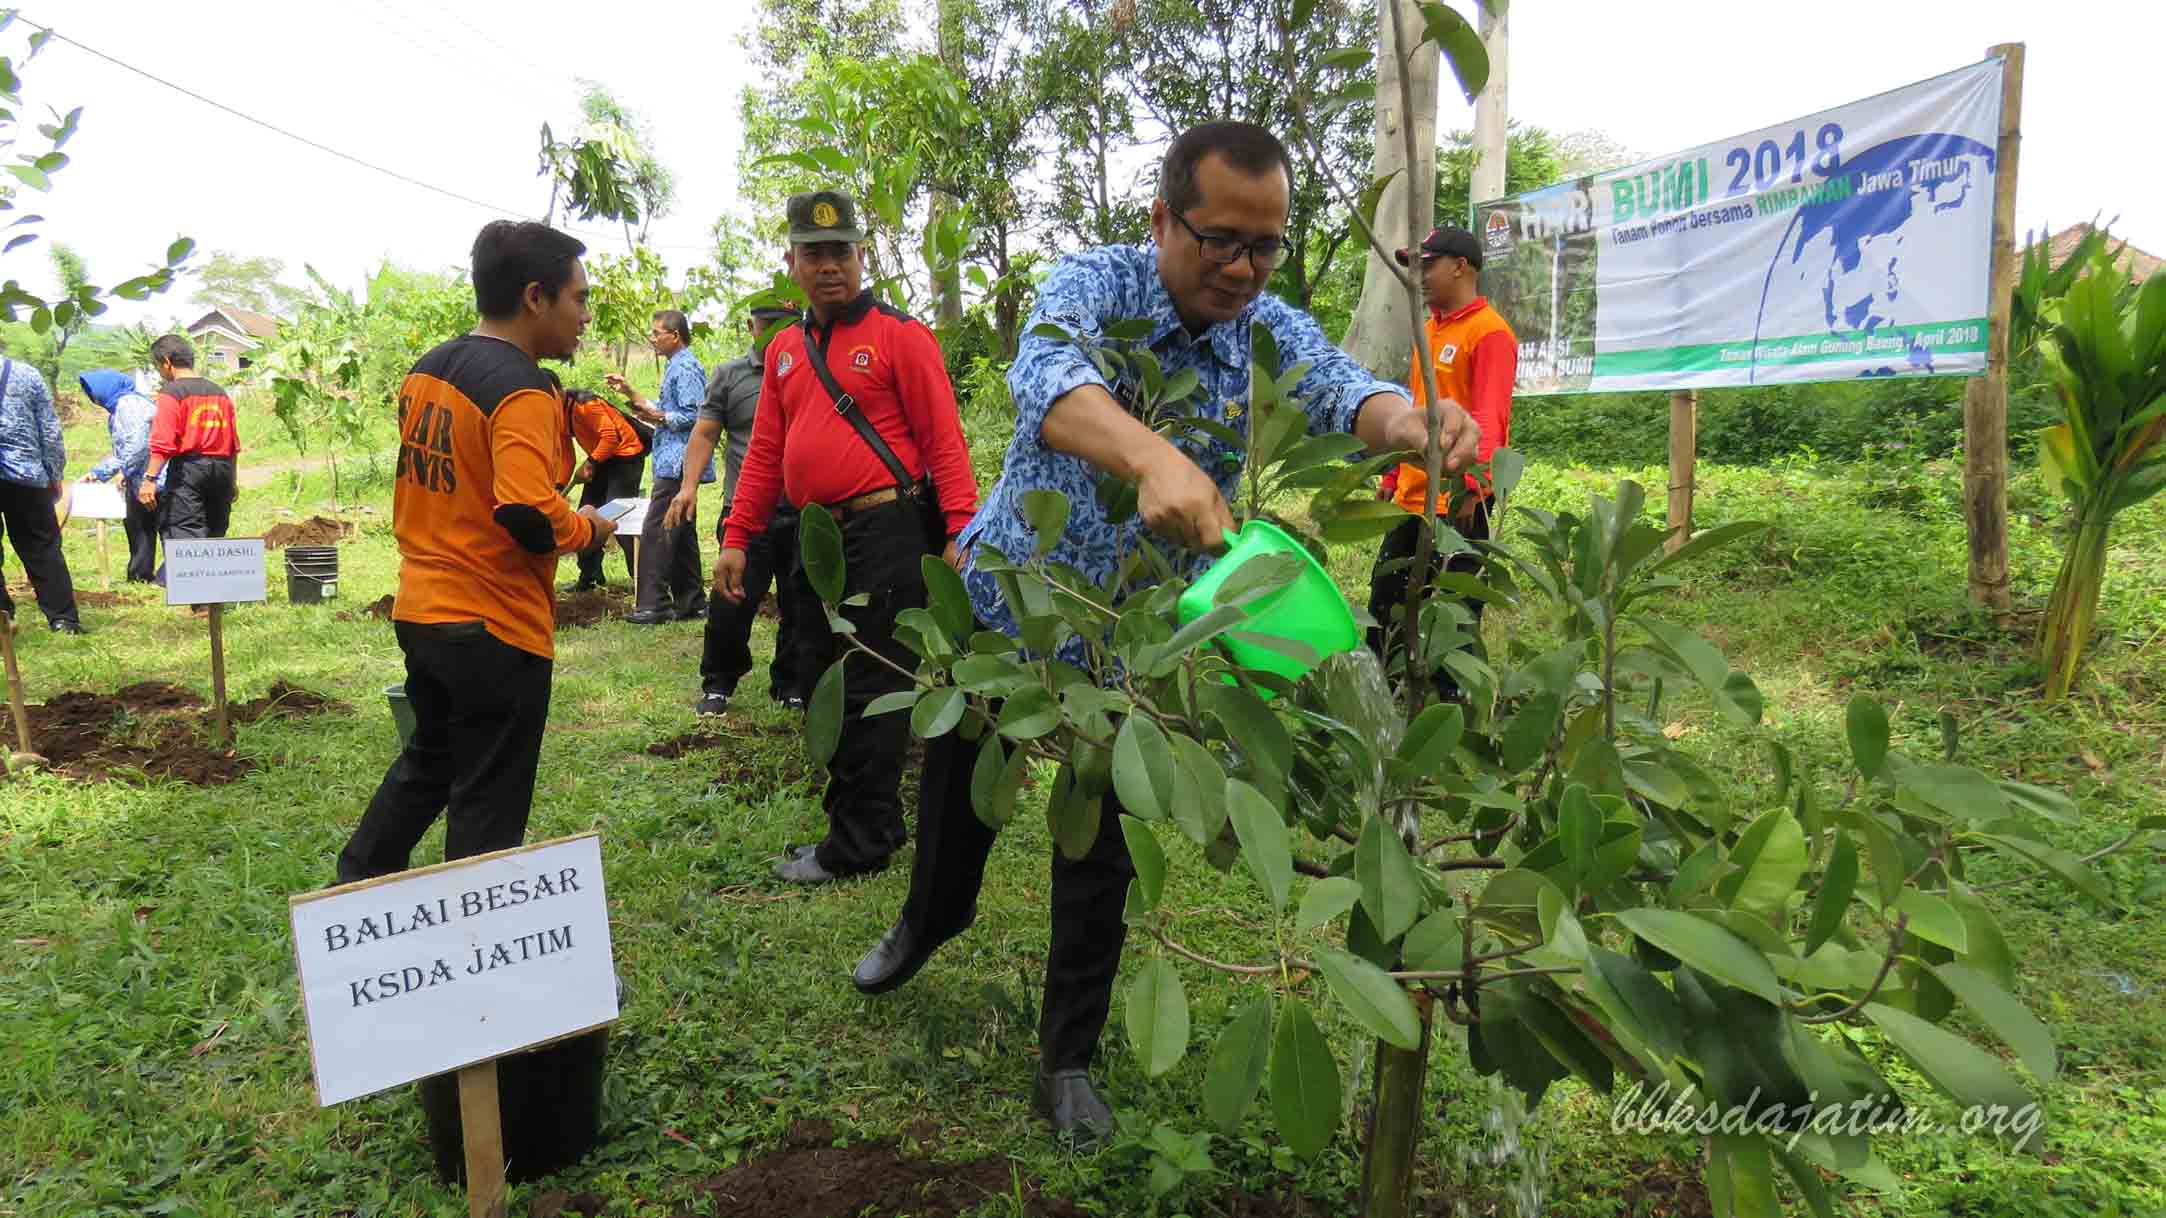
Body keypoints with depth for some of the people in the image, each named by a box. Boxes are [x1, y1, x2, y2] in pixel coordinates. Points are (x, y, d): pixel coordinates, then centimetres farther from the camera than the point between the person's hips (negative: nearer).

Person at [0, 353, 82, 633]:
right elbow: (50, 430, 4)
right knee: (42, 548, 6)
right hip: (27, 474, 1)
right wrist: (55, 475, 10)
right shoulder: (27, 373, 4)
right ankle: (62, 618, 4)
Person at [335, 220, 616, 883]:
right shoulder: (522, 391, -19)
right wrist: (588, 528, -12)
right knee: (489, 804, 5)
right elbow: (529, 518, -30)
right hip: (496, 628, -8)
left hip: (419, 611, 9)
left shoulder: (426, 368, 8)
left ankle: (353, 890, 37)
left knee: (428, 759, 27)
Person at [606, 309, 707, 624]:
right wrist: (631, 393, 21)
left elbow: (692, 416, -21)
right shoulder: (676, 366, 19)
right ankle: (690, 601, 19)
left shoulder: (686, 368, -13)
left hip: (677, 464, -11)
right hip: (676, 464, 11)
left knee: (656, 532, -10)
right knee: (682, 533, 13)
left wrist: (657, 416, -13)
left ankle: (653, 603, -8)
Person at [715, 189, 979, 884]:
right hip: (817, 540, 8)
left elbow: (943, 440, -9)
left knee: (870, 691, -3)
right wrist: (736, 539, 11)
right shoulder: (784, 351, 17)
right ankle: (873, 821, 27)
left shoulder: (900, 336, -3)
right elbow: (765, 453, 18)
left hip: (887, 533, -8)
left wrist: (960, 533, -19)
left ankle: (857, 846, 7)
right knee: (825, 682, 13)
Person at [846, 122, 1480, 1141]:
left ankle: (1067, 1061, 22)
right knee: (958, 787, 20)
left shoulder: (1270, 330, -9)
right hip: (1007, 596, 0)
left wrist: (1410, 424, -54)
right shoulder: (1094, 282, -19)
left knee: (1102, 845, 5)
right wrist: (1152, 456, -62)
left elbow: (1339, 386, -29)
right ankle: (930, 916, 52)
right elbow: (1047, 379, -41)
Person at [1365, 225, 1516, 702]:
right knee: (1385, 604, 13)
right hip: (1412, 499, 9)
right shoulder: (1429, 329, 17)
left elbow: (1489, 418, -19)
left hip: (1457, 502, -9)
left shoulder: (1488, 331, -9)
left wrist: (1471, 485, -28)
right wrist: (1393, 478, 20)